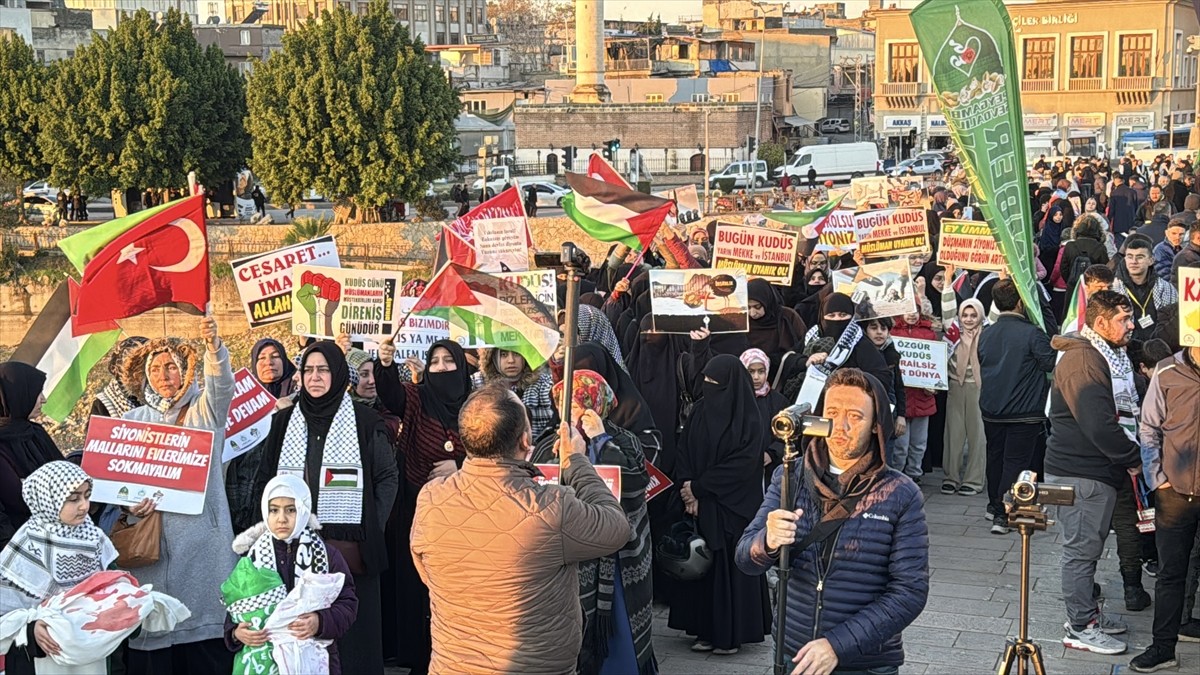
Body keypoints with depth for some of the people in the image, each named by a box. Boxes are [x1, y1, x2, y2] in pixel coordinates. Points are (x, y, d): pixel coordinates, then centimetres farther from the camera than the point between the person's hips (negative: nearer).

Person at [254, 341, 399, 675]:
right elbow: (263, 481, 12)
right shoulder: (283, 421, 10)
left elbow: (388, 478, 3)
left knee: (351, 633, 0)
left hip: (350, 546, -2)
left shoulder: (365, 421, 2)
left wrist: (371, 527, -6)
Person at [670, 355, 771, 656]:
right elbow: (685, 454, 4)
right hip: (700, 506, 5)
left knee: (731, 566, 0)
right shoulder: (699, 411, 5)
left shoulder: (748, 420, -10)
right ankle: (707, 630, 15)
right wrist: (689, 491, -11)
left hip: (733, 508, -5)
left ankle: (732, 633, 9)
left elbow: (741, 464, -15)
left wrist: (697, 487, -14)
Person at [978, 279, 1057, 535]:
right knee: (1017, 461, 0)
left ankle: (995, 505, 36)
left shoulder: (986, 334, 3)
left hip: (991, 409, 6)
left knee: (995, 456, 20)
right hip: (1024, 411, -6)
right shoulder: (1031, 333, -15)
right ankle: (1003, 514, -5)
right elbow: (1052, 363, -14)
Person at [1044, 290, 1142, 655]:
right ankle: (1081, 628, 5)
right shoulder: (1082, 360, -19)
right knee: (1082, 547, -2)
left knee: (1089, 545, 18)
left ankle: (1085, 611, 30)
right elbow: (1098, 423, -25)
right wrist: (1132, 458, -13)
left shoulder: (1109, 357, 15)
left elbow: (1121, 414, 20)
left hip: (1099, 469, 10)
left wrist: (1129, 456, 5)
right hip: (1080, 471, -10)